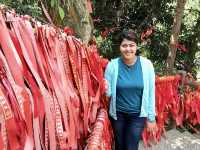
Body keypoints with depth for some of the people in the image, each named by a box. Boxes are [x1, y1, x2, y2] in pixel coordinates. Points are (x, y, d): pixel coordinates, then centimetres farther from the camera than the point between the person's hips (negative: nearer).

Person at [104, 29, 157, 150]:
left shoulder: (146, 64, -12)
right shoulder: (112, 65, -12)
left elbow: (151, 93, -5)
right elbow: (108, 93, -4)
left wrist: (151, 117, -1)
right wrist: (104, 89, -27)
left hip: (138, 115, -1)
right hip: (118, 114, 1)